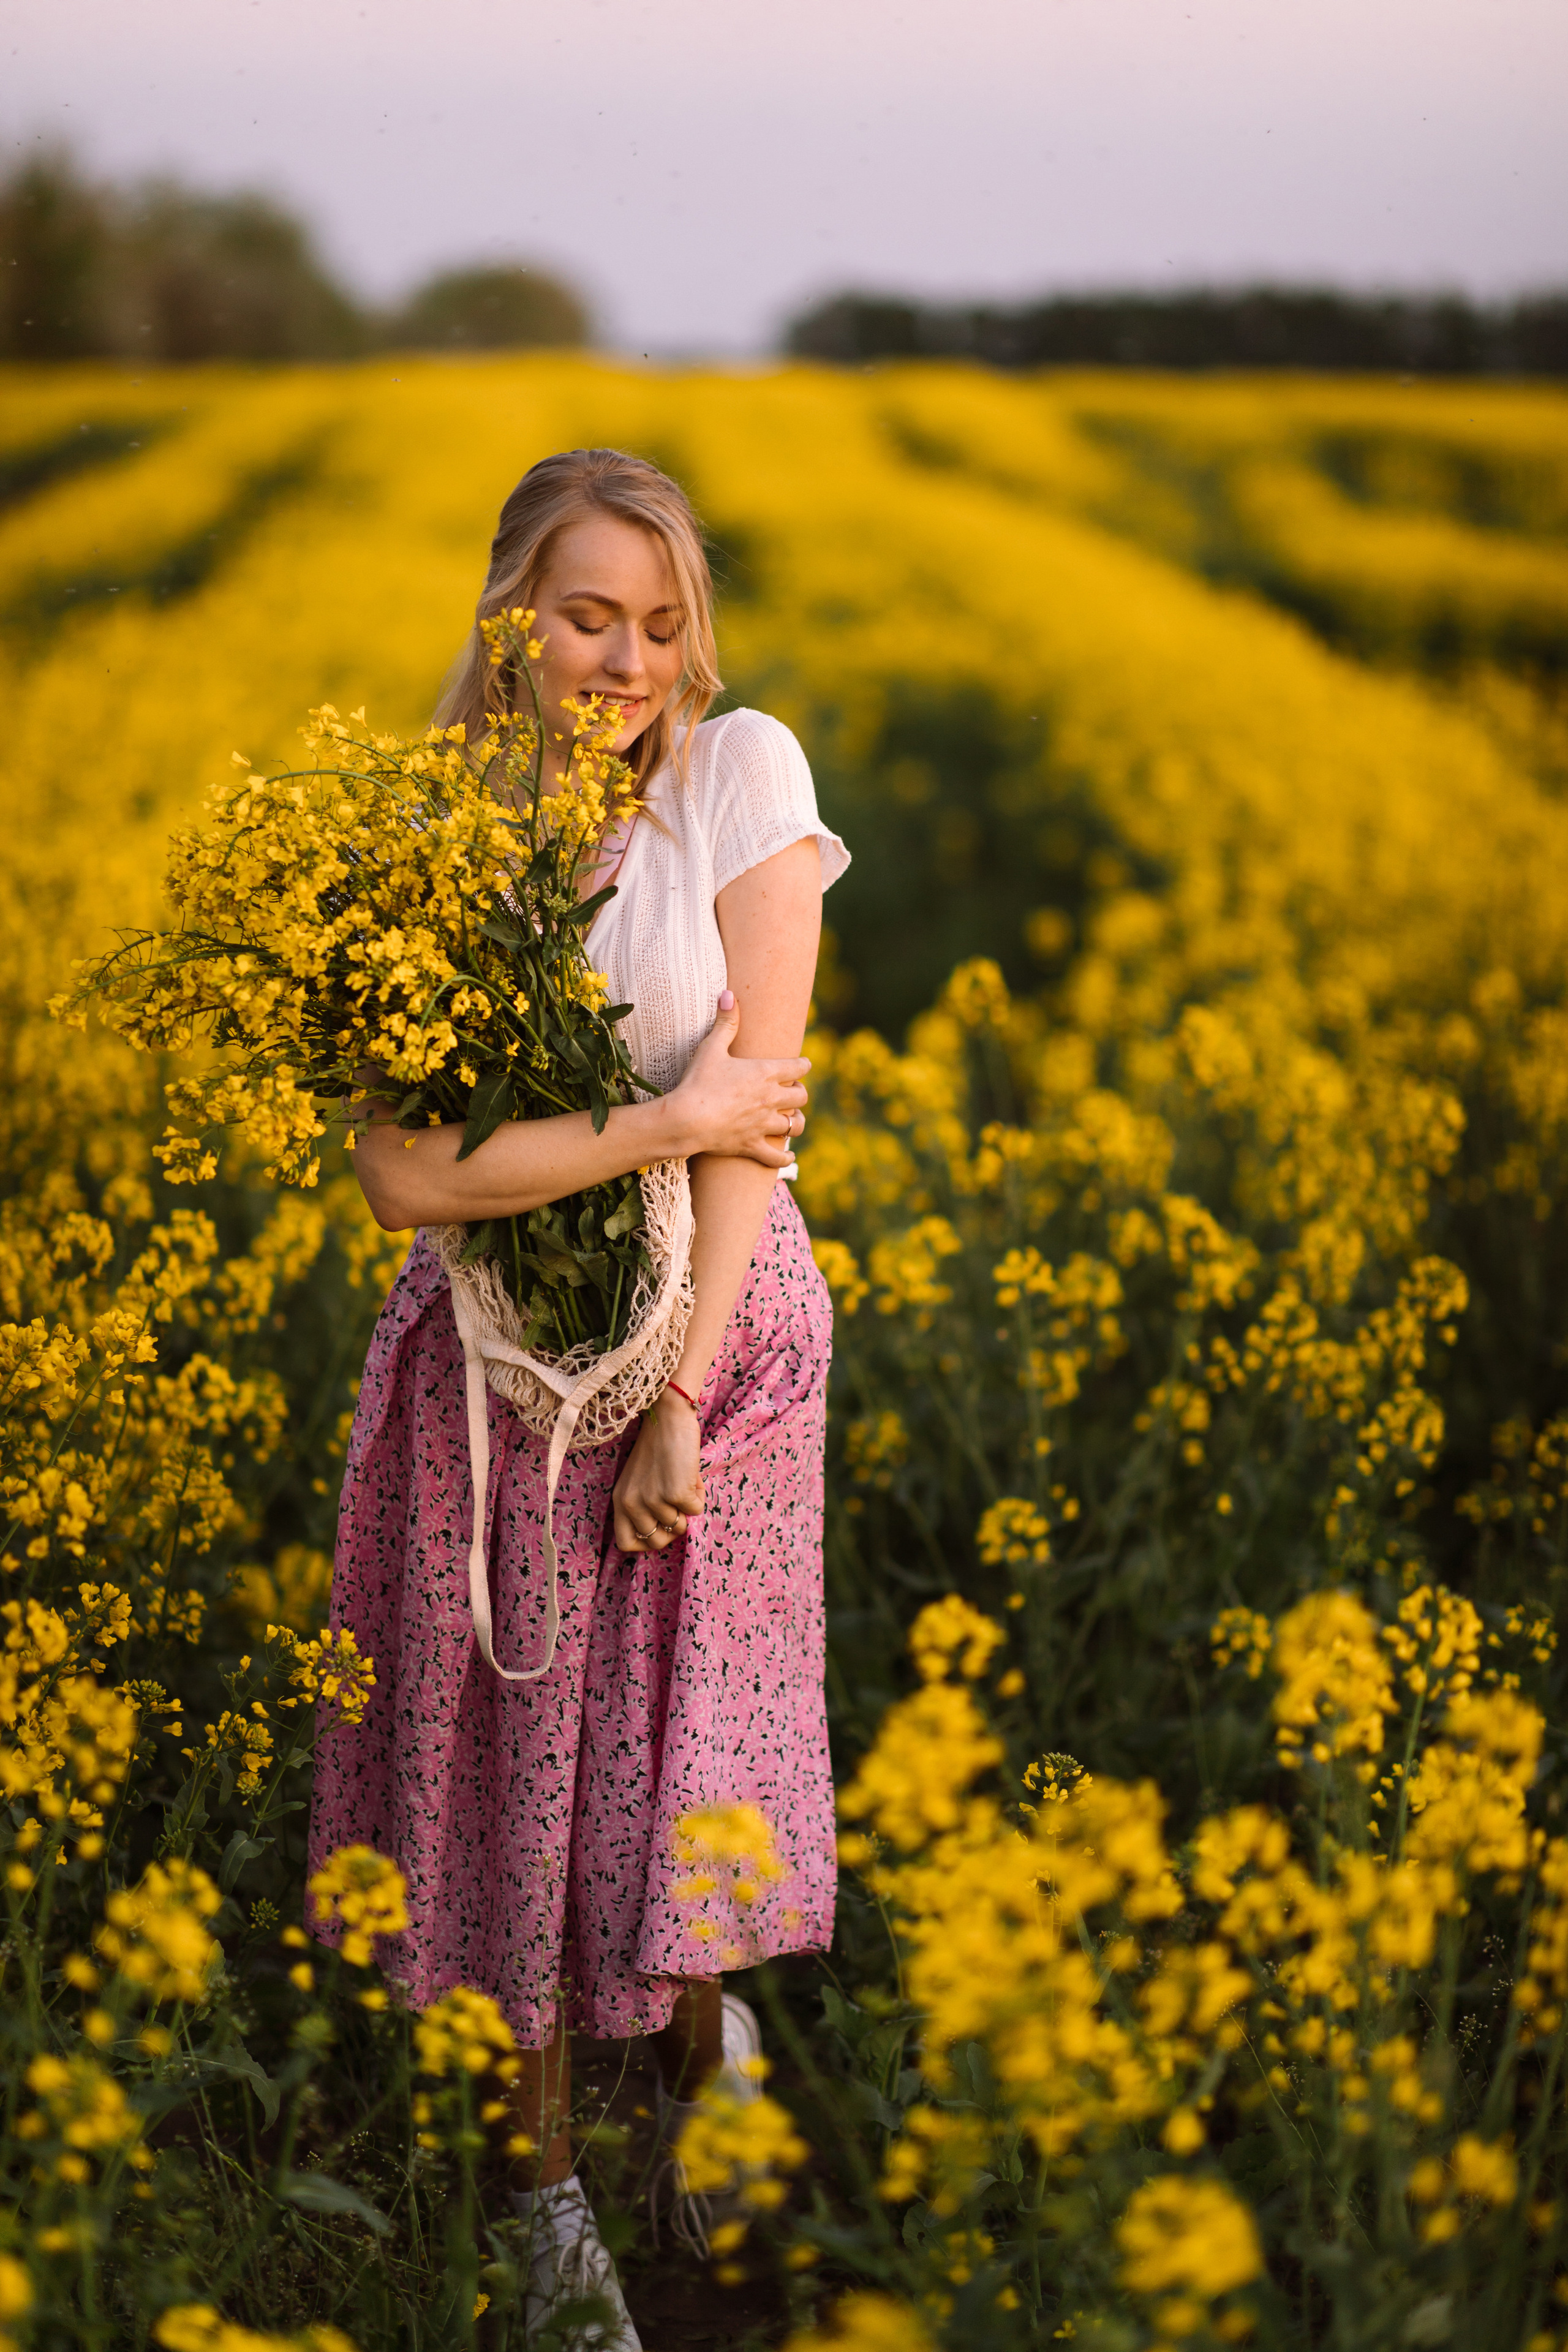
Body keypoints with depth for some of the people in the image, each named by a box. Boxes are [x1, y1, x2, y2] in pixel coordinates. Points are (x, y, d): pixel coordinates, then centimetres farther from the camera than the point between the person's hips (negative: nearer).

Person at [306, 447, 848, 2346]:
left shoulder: (743, 772, -10)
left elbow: (763, 1104, -13)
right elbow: (404, 1177, -17)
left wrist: (682, 1399, -14)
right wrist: (669, 1121, -21)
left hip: (717, 1324, 0)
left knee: (694, 1755, 3)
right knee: (517, 1751, 8)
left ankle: (699, 2030, 38)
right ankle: (545, 2174, 29)